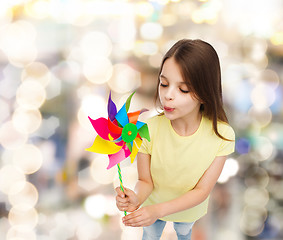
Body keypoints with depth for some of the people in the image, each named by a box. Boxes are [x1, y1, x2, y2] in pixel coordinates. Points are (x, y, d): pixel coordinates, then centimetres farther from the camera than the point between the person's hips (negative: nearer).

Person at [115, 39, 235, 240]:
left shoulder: (222, 135, -32)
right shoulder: (148, 128, -32)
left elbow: (202, 190, -25)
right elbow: (145, 181, -21)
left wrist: (158, 210, -38)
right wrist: (136, 197, -45)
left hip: (189, 208, 1)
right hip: (153, 206, -1)